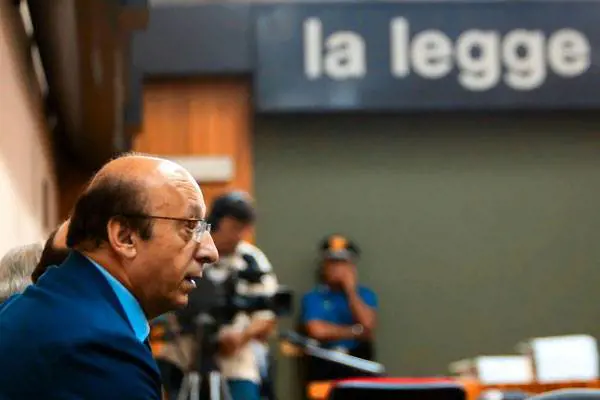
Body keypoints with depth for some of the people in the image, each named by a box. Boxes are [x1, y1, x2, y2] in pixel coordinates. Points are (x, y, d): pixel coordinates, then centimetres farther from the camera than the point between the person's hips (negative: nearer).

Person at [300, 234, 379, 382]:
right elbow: (317, 330, -10)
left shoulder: (365, 294, 9)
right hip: (323, 364, -1)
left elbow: (368, 325, -7)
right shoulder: (312, 298, 4)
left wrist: (350, 290, -6)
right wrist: (356, 331, -4)